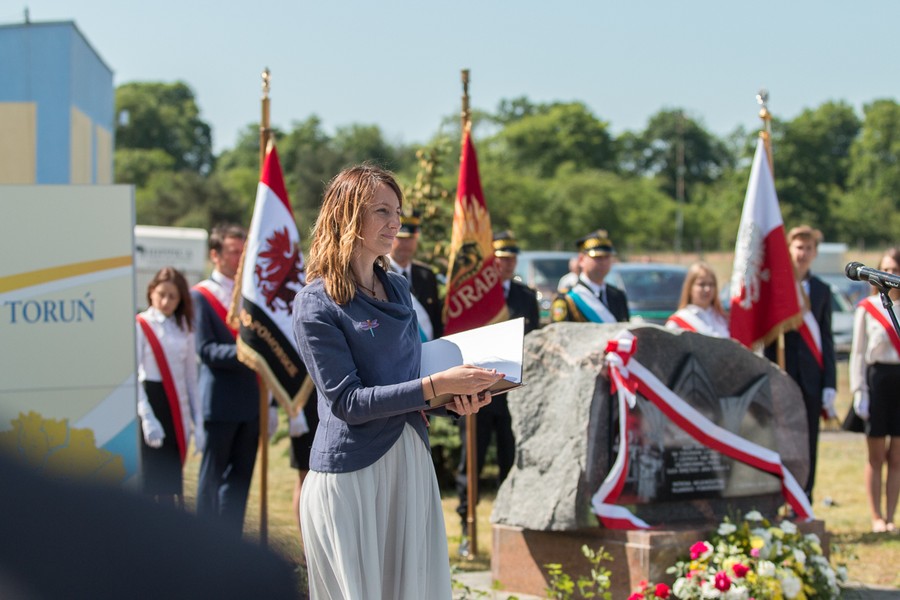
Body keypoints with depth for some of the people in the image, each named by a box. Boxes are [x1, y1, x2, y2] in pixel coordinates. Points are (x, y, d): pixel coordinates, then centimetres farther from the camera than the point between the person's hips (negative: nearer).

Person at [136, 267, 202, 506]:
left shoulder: (184, 329, 11)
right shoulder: (140, 326, -4)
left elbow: (191, 378, 12)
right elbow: (132, 376, -10)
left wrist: (197, 421, 7)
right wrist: (147, 417, -19)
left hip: (177, 407, 4)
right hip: (151, 402, -4)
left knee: (172, 477, 5)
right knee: (151, 478, -6)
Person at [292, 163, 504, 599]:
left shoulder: (397, 289, 13)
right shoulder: (317, 304, -9)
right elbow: (346, 401, -16)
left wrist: (454, 396, -1)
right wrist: (437, 386, -21)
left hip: (411, 464, 7)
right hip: (350, 476, -7)